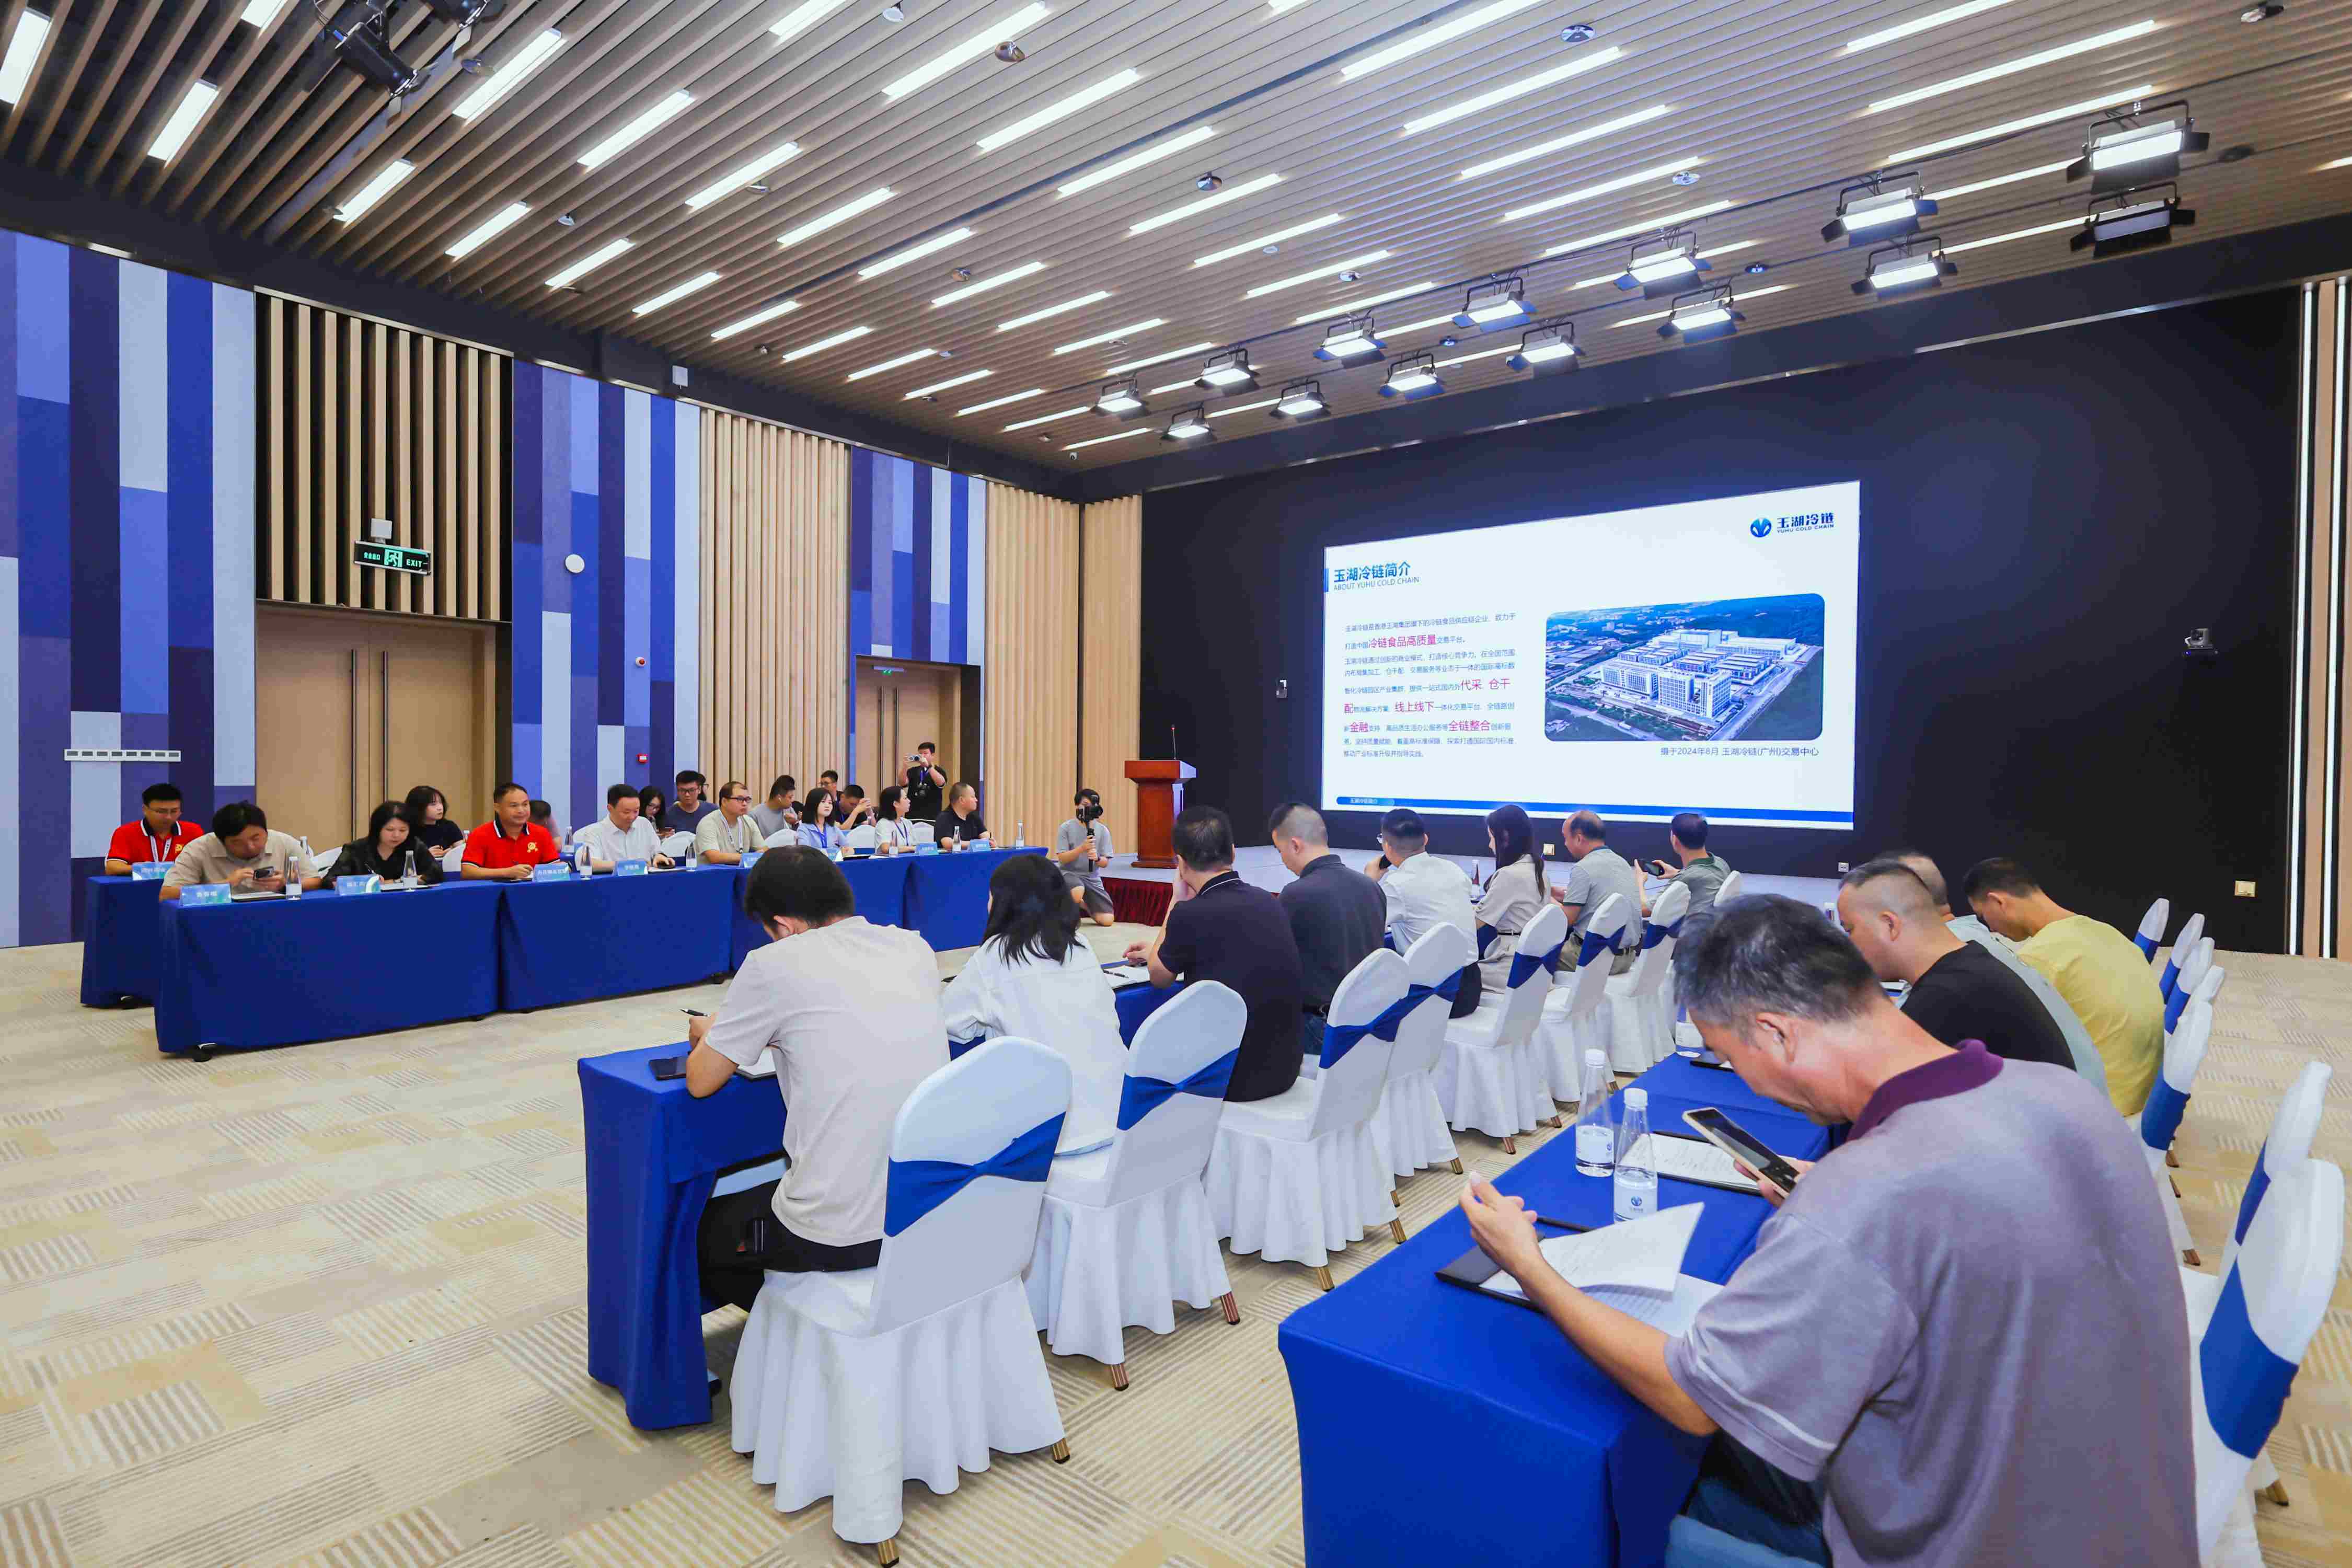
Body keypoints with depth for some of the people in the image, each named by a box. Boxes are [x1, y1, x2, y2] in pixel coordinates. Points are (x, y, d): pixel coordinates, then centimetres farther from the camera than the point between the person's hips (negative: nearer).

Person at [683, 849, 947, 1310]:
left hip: (839, 1237, -6)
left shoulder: (775, 965, -12)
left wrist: (709, 1033, 21)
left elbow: (700, 1081, 1)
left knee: (696, 1234, 24)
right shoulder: (914, 948, 2)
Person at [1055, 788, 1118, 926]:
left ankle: (1086, 906, 28)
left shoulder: (1103, 830, 0)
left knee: (1107, 921, -6)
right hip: (1070, 873, -3)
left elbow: (1105, 862, 1)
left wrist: (1097, 858, -23)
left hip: (1092, 878, 3)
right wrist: (1082, 848, -26)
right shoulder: (1066, 828, -7)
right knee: (1078, 893, -40)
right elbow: (1062, 859, -12)